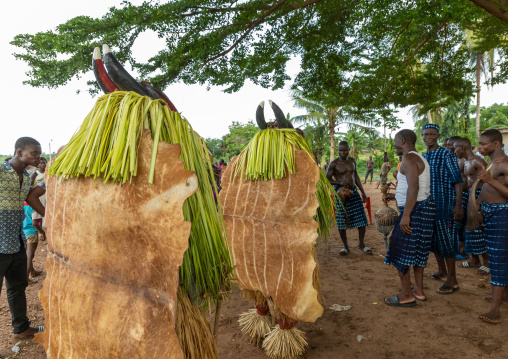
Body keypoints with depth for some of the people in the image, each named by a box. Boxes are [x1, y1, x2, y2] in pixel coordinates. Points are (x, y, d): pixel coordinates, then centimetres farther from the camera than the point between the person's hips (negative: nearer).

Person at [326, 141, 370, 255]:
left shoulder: (352, 161, 8)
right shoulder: (334, 164, -7)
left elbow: (356, 176, 17)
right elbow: (327, 179, -7)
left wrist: (363, 192, 16)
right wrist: (340, 183, -22)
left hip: (353, 191, 4)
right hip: (340, 192, -4)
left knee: (361, 218, 1)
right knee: (341, 221, 1)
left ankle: (361, 243, 19)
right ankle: (346, 246, 16)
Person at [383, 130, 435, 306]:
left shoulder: (409, 158, -15)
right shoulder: (419, 158, 18)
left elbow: (414, 187, -26)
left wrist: (405, 215, -28)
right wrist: (396, 195, 26)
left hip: (415, 210, -11)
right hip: (423, 207, 11)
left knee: (401, 252, -2)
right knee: (417, 251, 17)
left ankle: (406, 296, 6)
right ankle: (419, 291, 26)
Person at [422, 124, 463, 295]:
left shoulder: (446, 154, -9)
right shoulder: (423, 156, 12)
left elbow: (457, 180, -13)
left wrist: (458, 206, -19)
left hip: (444, 204, -7)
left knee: (445, 240, -4)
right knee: (433, 240, 15)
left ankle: (452, 280, 7)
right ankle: (442, 272, 31)